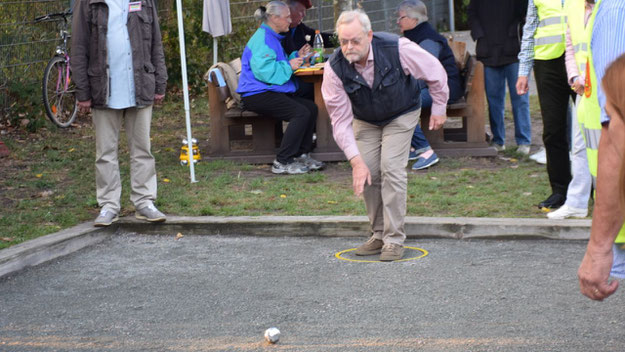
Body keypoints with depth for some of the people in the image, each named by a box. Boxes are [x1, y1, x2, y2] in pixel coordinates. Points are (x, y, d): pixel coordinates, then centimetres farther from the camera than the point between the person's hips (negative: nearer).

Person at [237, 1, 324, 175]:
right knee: (301, 113, -24)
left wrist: (296, 56, 15)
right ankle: (282, 163, -22)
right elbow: (264, 71, -25)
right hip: (257, 94, -11)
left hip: (270, 92, 11)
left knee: (311, 108, 0)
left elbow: (278, 65, 30)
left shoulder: (272, 38, 21)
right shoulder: (262, 39, -14)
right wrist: (289, 66, -16)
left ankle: (301, 155, 4)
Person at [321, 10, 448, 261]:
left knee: (391, 167, -17)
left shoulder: (397, 49, -34)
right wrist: (356, 161, -31)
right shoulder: (334, 68, -27)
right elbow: (340, 120, -24)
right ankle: (379, 235, 13)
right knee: (367, 173, -5)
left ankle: (395, 239, -10)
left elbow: (435, 73, -16)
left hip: (401, 115, -3)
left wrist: (439, 108, -5)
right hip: (365, 120, 3)